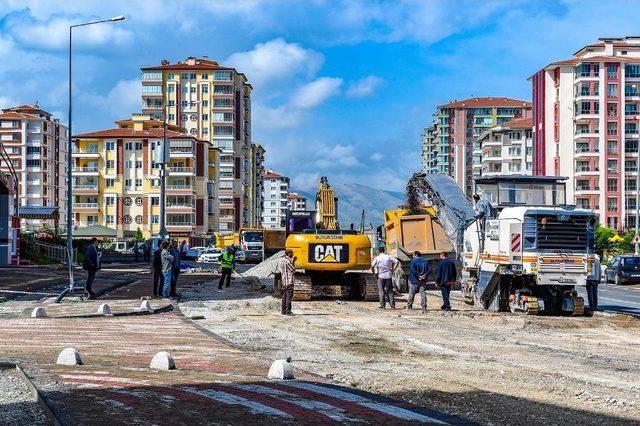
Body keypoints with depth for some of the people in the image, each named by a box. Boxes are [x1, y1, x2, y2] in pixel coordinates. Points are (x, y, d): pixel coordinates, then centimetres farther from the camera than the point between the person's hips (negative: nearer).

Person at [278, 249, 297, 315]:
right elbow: (293, 270, -12)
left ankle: (283, 310, 17)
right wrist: (293, 262, -4)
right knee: (289, 297, -6)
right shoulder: (288, 261, -16)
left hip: (283, 282, 9)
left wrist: (292, 261, 17)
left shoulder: (281, 260, 12)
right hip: (289, 282, -9)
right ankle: (288, 311, -7)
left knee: (284, 296, 14)